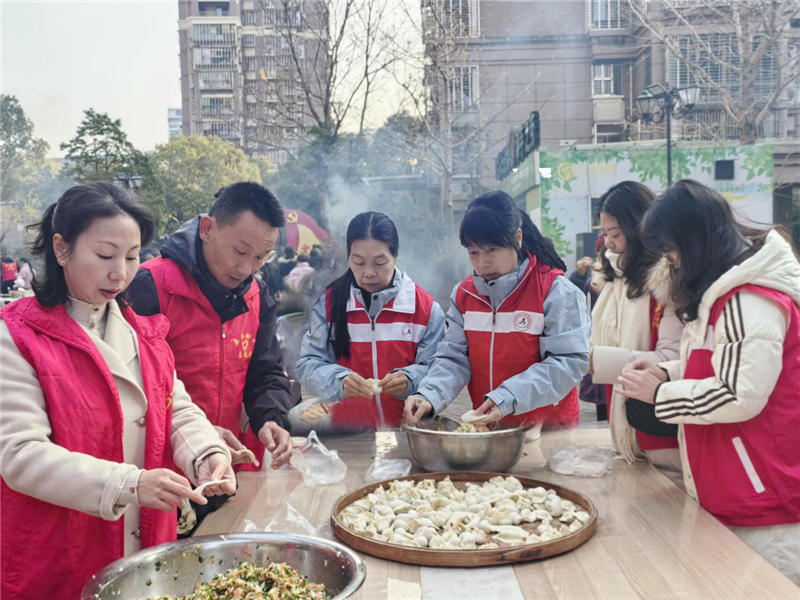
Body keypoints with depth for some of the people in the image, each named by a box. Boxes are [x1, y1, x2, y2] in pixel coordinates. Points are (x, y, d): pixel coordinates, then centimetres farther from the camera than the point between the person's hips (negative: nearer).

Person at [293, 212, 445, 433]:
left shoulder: (426, 307, 1)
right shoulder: (329, 303, 4)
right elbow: (308, 365, 0)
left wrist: (409, 381, -21)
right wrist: (339, 381, -20)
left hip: (407, 426, -2)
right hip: (345, 427, 2)